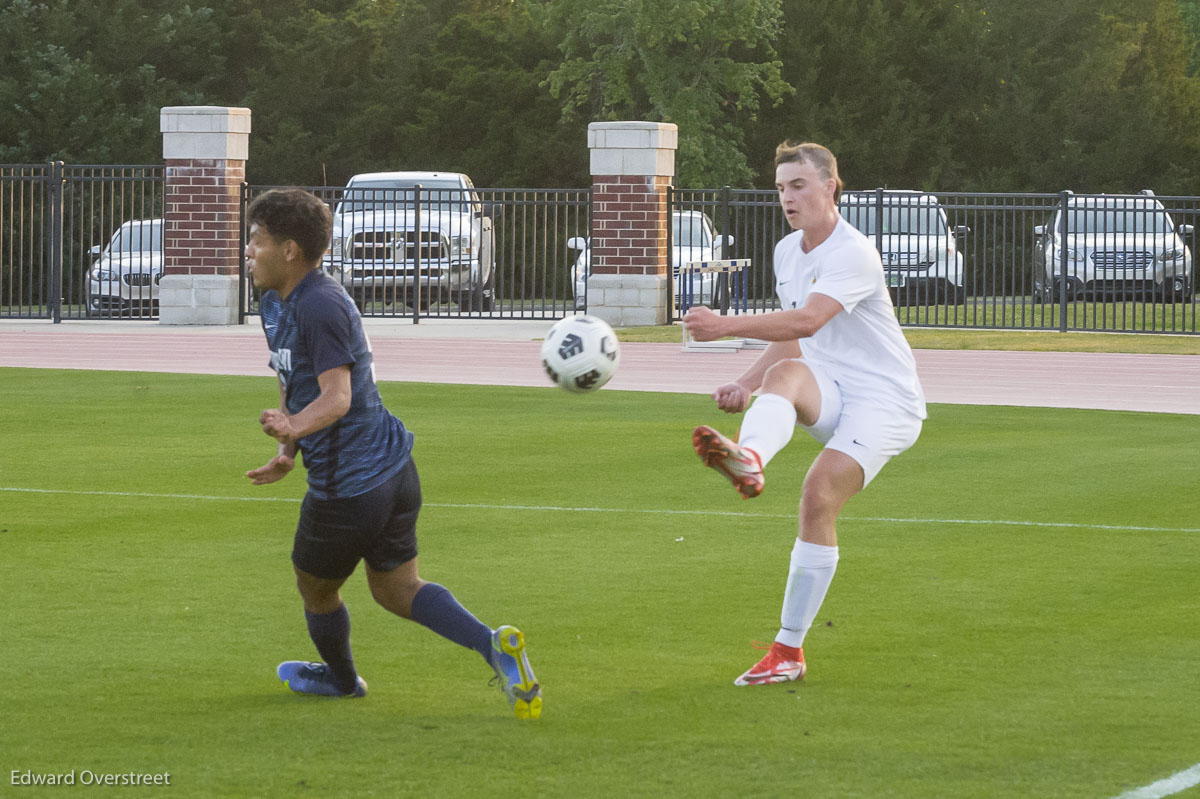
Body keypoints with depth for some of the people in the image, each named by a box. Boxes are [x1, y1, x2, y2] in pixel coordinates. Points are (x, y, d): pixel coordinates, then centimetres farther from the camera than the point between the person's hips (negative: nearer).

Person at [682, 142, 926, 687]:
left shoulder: (853, 254, -15)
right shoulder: (787, 251, 13)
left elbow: (807, 321, -30)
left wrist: (725, 325, -38)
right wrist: (748, 384, 9)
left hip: (884, 399, -7)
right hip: (829, 395, 7)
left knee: (819, 494, -25)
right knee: (786, 373, -29)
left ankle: (788, 651, -20)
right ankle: (748, 459, -65)